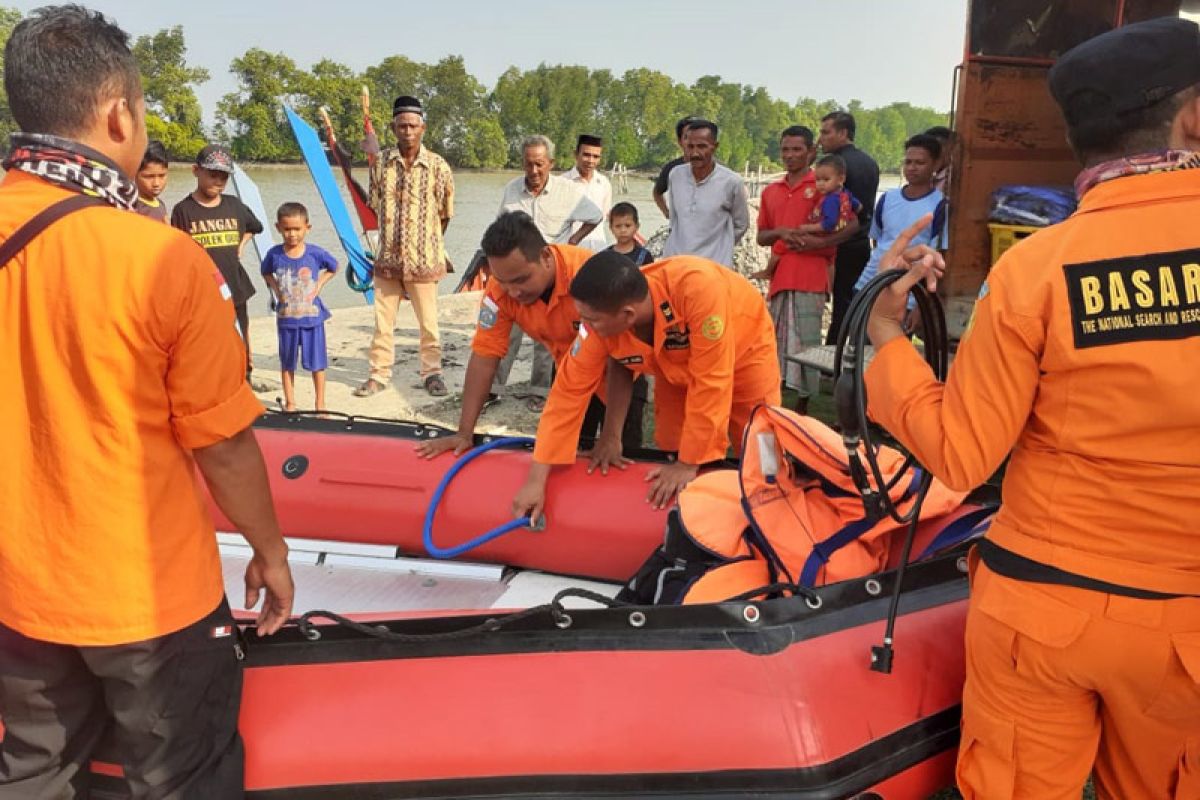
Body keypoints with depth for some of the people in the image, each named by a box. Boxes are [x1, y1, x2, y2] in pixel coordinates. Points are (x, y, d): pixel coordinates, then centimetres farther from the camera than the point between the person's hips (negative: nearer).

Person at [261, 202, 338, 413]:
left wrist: (319, 286, -1)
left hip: (312, 317, -1)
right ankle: (290, 403, 23)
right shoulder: (274, 254, -6)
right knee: (287, 362, 11)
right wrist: (276, 289, -1)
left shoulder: (315, 253, -9)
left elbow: (333, 267, 8)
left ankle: (320, 403, 19)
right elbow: (266, 272, 14)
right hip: (286, 318, 1)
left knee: (317, 362, 6)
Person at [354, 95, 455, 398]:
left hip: (423, 259, -2)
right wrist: (393, 237, 9)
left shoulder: (438, 166, -5)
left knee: (428, 322, 6)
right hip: (388, 258, 2)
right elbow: (375, 205, 11)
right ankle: (379, 374, 19)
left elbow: (445, 213, 3)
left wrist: (428, 243, 9)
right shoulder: (380, 162, 1)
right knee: (382, 321, 8)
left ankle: (432, 373, 20)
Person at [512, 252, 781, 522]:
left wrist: (689, 464, -31)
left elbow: (710, 381, -38)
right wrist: (536, 479, -23)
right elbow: (569, 391, -22)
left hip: (745, 350, -3)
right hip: (678, 367, 3)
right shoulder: (599, 323, -30)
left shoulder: (697, 287, -45)